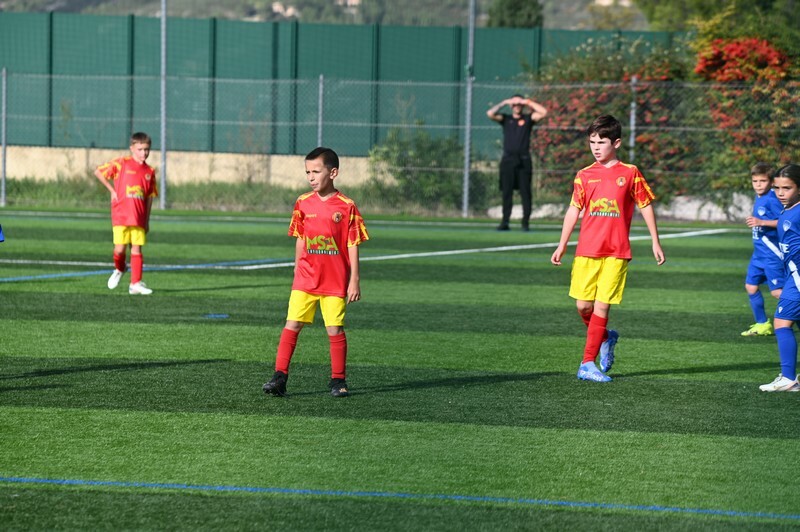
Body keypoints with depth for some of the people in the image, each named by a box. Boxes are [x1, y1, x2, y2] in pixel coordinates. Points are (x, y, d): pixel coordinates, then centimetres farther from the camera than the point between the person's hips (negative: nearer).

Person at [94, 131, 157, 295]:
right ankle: (119, 270, 24)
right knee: (120, 248, -6)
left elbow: (149, 197, 14)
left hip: (138, 218, 3)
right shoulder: (122, 163, 0)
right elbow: (98, 172, 3)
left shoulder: (149, 172, 10)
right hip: (120, 215, -3)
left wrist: (147, 221, 12)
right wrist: (112, 191, -1)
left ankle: (136, 283, 3)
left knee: (137, 249, 0)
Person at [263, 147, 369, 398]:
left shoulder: (346, 207, -5)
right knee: (292, 325, -5)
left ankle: (338, 380, 13)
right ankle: (280, 376, -5)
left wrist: (354, 281, -5)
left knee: (335, 329, 1)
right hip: (306, 278, 3)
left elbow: (353, 246, -3)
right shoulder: (303, 203, 5)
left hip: (336, 281, -3)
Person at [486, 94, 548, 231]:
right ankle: (505, 222, 1)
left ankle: (525, 222, -1)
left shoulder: (528, 119, 12)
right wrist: (504, 103, 0)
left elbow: (543, 112, -2)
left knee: (525, 192, -3)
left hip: (523, 160, -1)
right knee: (506, 192, 0)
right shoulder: (506, 118, 15)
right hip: (508, 159, 1)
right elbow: (490, 114, 1)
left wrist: (529, 102, 1)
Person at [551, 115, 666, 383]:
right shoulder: (584, 176, 7)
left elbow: (646, 207, 7)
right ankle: (605, 339, 28)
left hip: (616, 252, -3)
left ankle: (588, 363, -2)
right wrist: (562, 245, 9)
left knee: (601, 307, -6)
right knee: (584, 306, -1)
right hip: (587, 251, 3)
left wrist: (655, 242, 6)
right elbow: (574, 210, 12)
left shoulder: (630, 174, 1)